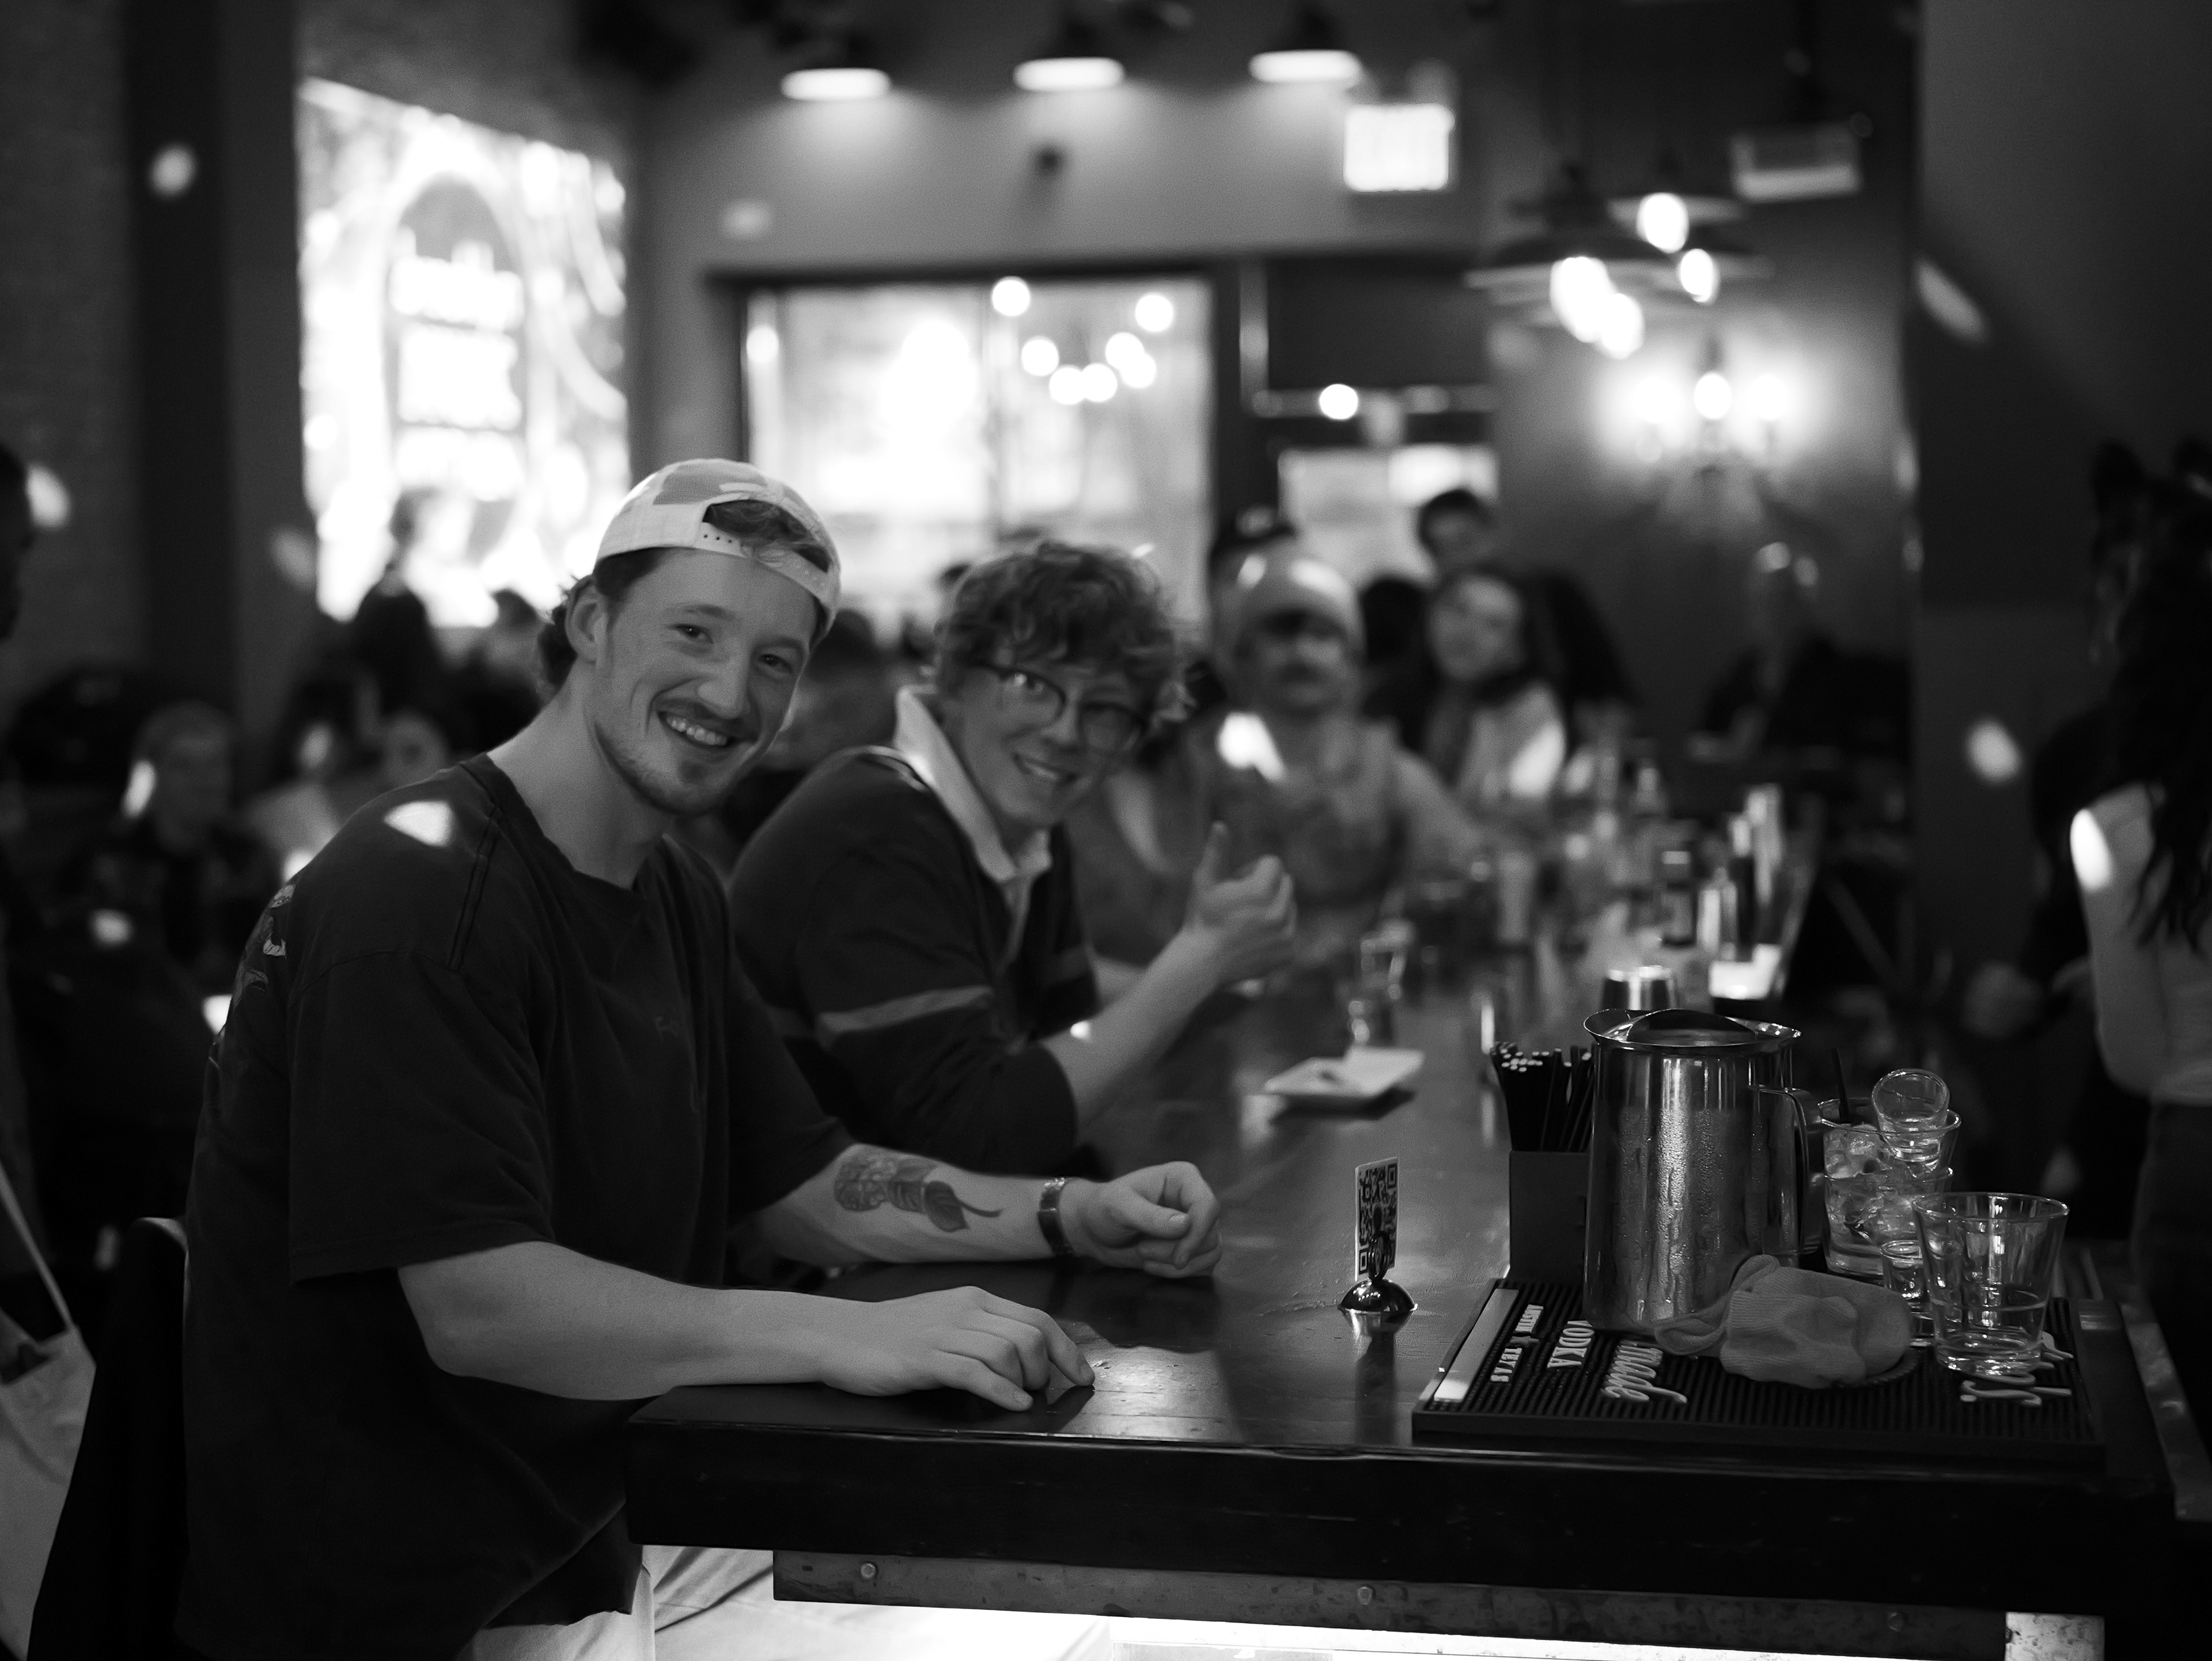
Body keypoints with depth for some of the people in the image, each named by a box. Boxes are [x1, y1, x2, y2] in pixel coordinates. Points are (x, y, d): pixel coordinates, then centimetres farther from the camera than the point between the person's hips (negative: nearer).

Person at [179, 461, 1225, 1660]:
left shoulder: (674, 898, 10)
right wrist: (844, 1337, -33)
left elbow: (808, 1185, 15)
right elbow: (480, 1304, -26)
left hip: (597, 1548, 9)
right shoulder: (414, 894, -19)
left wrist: (1077, 1218, 0)